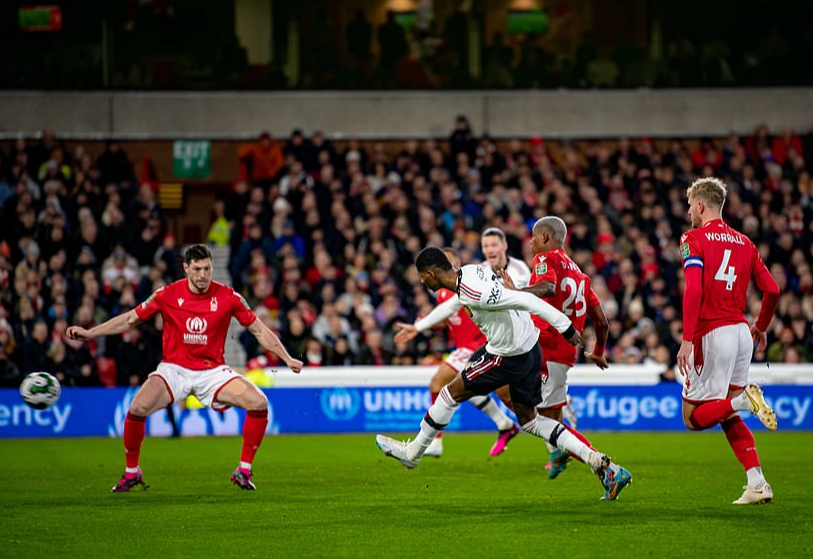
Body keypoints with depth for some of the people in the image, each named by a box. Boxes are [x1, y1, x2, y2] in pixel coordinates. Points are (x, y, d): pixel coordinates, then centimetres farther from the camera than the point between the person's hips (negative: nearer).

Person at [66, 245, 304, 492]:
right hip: (174, 368, -1)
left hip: (213, 369, 1)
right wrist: (89, 333, -3)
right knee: (138, 408, -26)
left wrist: (288, 359, -5)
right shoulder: (168, 295, -7)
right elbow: (129, 320, 3)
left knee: (259, 403, -20)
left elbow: (259, 330, 2)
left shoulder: (227, 296, -7)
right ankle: (131, 472, -2)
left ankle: (244, 471, -3)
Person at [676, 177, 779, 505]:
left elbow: (693, 289, -18)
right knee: (729, 419, 16)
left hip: (712, 334, -6)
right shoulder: (743, 242, 13)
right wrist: (761, 327, 27)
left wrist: (687, 339, -20)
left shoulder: (693, 239, -5)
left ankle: (743, 400, -24)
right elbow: (771, 289, 11)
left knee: (693, 418, 2)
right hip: (740, 332, 6)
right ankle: (757, 484, 3)